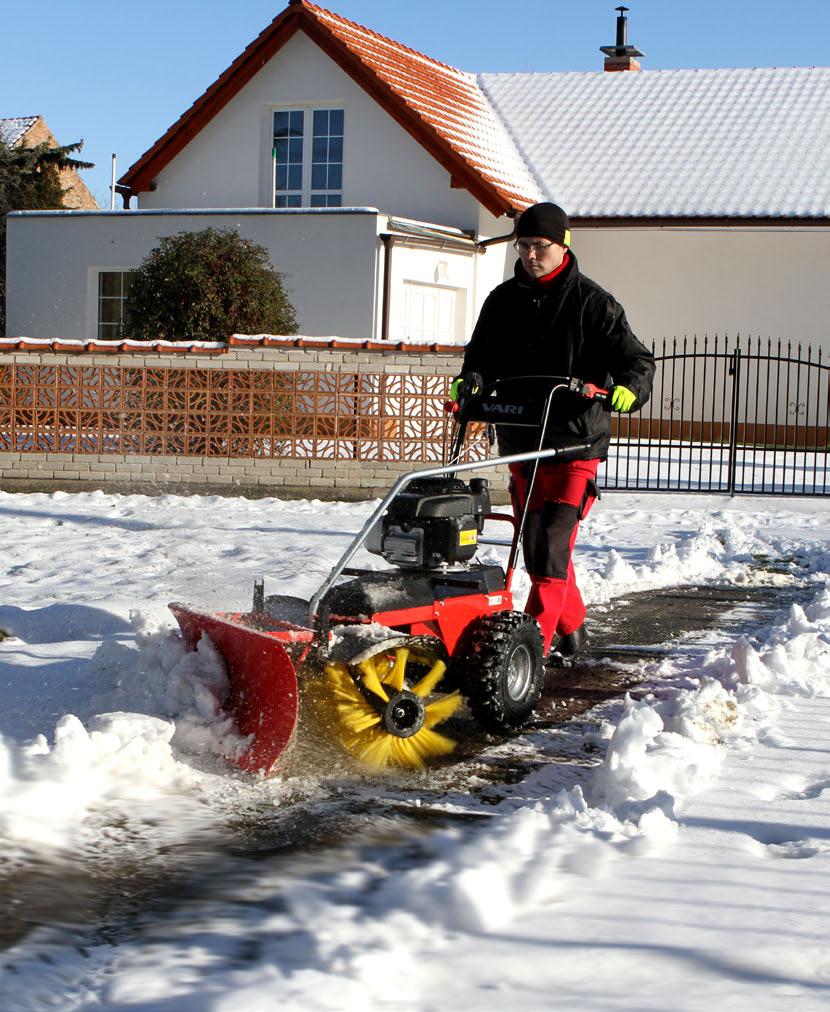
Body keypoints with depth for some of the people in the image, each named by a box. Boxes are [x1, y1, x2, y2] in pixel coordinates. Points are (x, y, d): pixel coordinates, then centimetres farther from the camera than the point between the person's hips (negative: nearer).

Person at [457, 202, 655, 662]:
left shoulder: (591, 302, -3)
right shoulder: (503, 301, 11)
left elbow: (636, 359, -6)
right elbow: (482, 357, 18)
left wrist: (628, 388, -28)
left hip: (575, 443, -5)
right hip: (519, 443, 5)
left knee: (552, 543, -13)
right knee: (536, 545, 10)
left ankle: (535, 640, -11)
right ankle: (570, 628, 27)